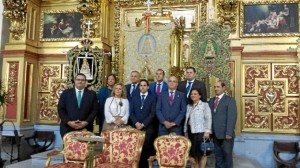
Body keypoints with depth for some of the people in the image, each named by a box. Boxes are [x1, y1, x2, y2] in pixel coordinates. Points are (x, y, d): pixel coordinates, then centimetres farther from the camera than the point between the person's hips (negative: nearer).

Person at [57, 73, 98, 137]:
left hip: (85, 129, 0)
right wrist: (68, 122, -10)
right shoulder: (66, 93, 6)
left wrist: (86, 122, -11)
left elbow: (94, 110, 2)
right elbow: (60, 109, 2)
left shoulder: (92, 94, 6)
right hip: (67, 128, 0)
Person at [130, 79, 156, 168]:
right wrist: (136, 123, -8)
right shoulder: (134, 97, 14)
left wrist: (143, 124, -9)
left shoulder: (152, 98, 6)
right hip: (136, 126, 2)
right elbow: (131, 112, 7)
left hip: (148, 127, -2)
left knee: (146, 146, -6)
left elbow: (152, 113, -2)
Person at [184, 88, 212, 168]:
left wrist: (207, 131, -14)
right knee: (194, 152, 7)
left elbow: (208, 119, -7)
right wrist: (186, 131, 12)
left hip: (201, 131, -5)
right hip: (191, 132, 5)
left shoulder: (204, 105, 0)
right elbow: (186, 119, 16)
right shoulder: (189, 106, 16)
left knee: (202, 152, -3)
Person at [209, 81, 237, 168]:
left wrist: (229, 133, -19)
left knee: (227, 156, 6)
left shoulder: (229, 100, -3)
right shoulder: (211, 100, 13)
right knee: (218, 156, 12)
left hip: (226, 134, -5)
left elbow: (232, 117, -11)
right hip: (215, 134, 5)